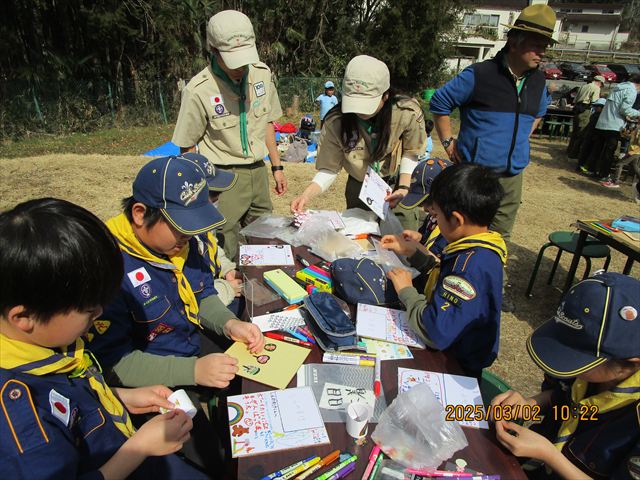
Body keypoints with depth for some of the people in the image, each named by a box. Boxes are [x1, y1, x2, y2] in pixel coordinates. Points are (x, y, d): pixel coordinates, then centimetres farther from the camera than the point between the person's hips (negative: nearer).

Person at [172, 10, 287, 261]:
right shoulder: (198, 91, -15)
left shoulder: (262, 74, 0)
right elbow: (187, 147, -6)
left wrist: (276, 167, 13)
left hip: (258, 172, 5)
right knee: (226, 252, -1)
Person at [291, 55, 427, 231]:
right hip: (359, 189, 1)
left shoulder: (407, 113, -24)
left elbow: (410, 153, -7)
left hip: (398, 185, -1)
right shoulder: (335, 122, -22)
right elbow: (329, 169, -16)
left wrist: (404, 188, -20)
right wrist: (306, 195, -32)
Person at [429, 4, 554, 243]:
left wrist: (522, 138, 17)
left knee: (501, 236, 15)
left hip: (513, 176, 6)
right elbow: (439, 102, -4)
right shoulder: (479, 74, -12)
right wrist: (448, 142, -6)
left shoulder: (538, 81, 7)